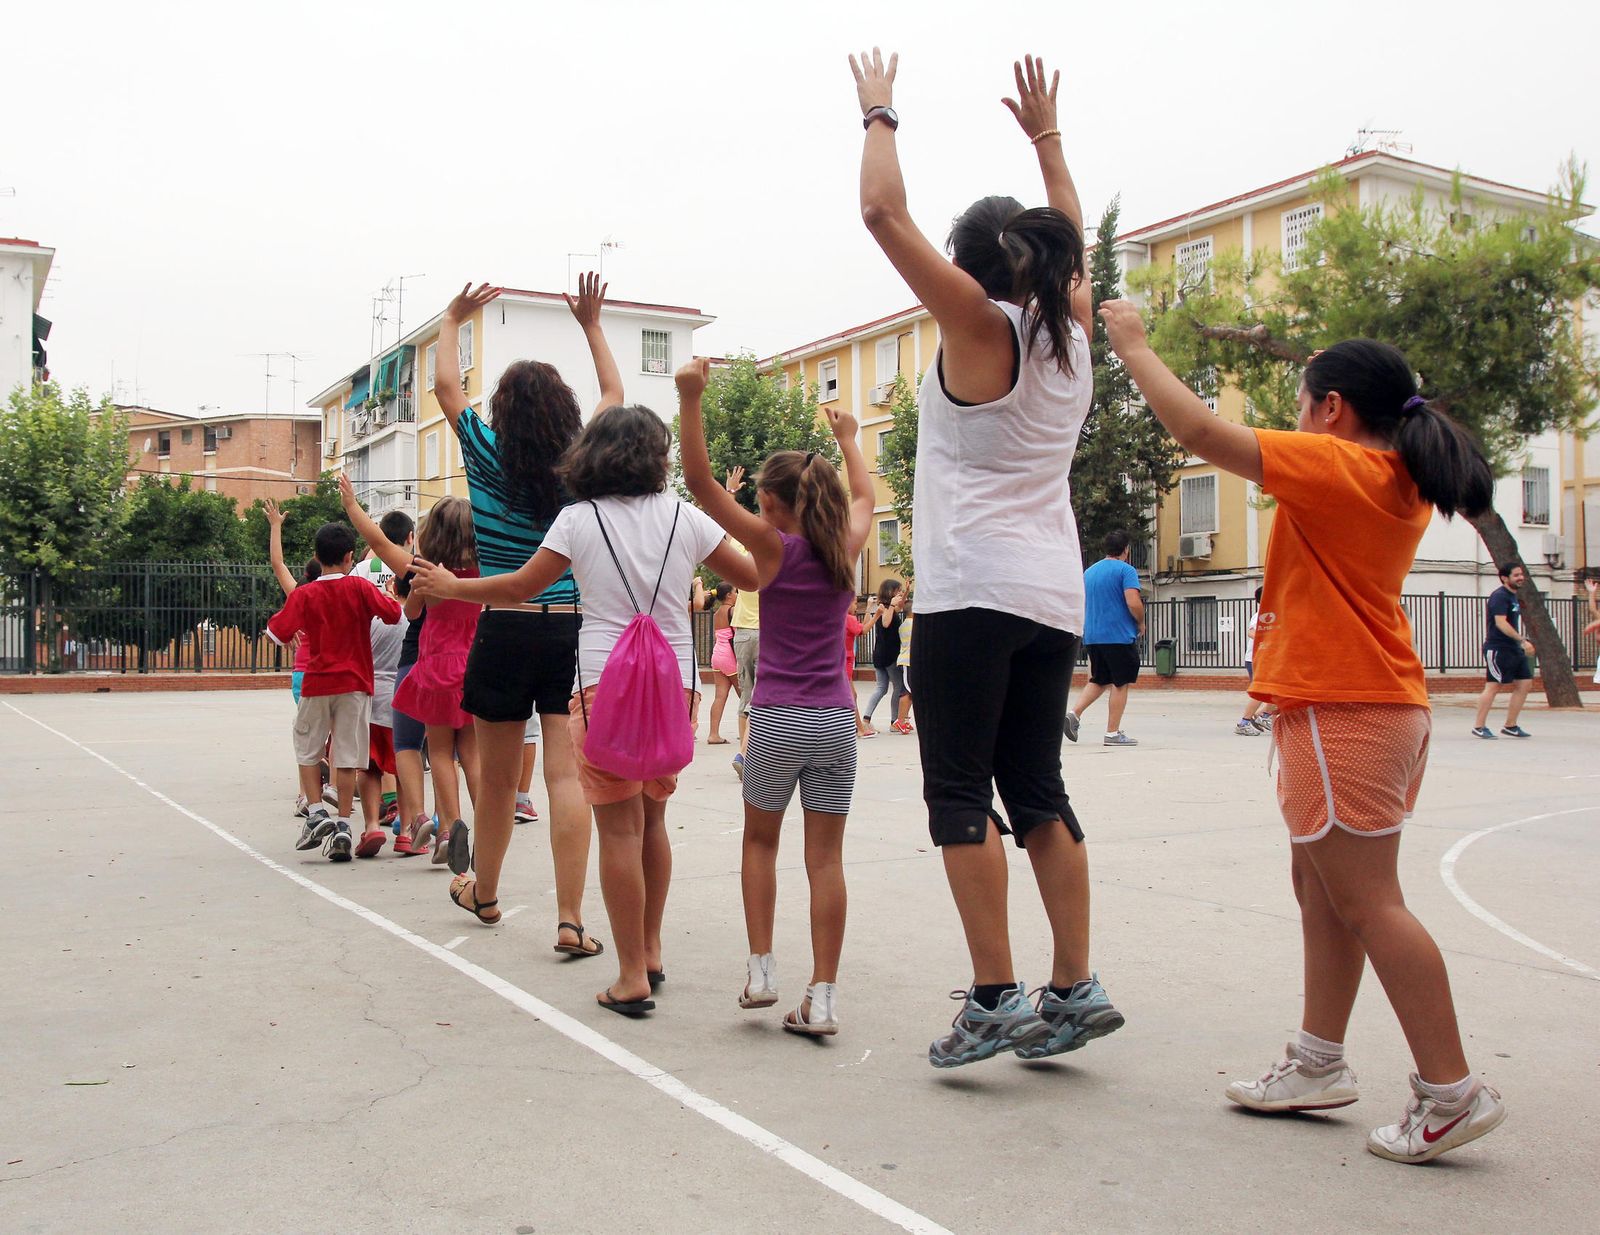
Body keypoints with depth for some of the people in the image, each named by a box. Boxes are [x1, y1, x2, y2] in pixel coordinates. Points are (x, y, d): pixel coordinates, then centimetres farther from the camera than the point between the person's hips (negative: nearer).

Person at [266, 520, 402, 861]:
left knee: (308, 750, 17)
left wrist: (282, 613, 11)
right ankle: (343, 824, 0)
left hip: (316, 684, 1)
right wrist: (390, 595, 9)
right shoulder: (359, 588, -5)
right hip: (354, 683, 0)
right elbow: (394, 614, -11)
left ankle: (316, 813, 5)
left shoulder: (303, 595, -2)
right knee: (346, 758, 2)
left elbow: (277, 633, -8)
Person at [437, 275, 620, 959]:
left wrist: (451, 322, 29)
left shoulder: (489, 460, -1)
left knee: (500, 778, 14)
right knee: (567, 774, -4)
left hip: (507, 629, 0)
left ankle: (483, 892, 36)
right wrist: (592, 326, 33)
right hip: (575, 630, 1)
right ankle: (570, 920, -8)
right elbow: (614, 394, 22)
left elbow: (447, 386, 15)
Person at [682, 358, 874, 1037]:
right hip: (835, 720, 3)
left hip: (778, 720, -3)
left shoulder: (774, 545, -6)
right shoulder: (844, 546, 5)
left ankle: (760, 968, 12)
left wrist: (690, 398, -15)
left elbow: (699, 481, -12)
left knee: (760, 842, 18)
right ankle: (822, 997, 5)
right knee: (825, 857, 4)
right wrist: (847, 438, 42)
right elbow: (865, 497, 28)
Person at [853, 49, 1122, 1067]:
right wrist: (1046, 135, 39)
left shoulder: (980, 322, -4)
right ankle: (1076, 989, 10)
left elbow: (885, 212, -4)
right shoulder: (1070, 327, 13)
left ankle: (996, 998, -7)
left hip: (974, 590, -7)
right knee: (1037, 791, 11)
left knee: (960, 791, -4)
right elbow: (1071, 238, 33)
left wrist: (880, 114, 10)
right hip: (1056, 593, 7)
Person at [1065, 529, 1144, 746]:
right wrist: (1141, 624, -1)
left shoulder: (1089, 571, 14)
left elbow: (1081, 604, 19)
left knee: (1099, 680, 16)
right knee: (1120, 683, 1)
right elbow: (1133, 603, -18)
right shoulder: (1126, 570, -7)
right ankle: (1113, 733, 1)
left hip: (1092, 636, 6)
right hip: (1120, 636, -6)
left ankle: (1074, 713, -3)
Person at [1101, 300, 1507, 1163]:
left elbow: (1198, 431, -17)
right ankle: (1318, 1064, 24)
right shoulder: (1399, 483, 12)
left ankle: (1451, 1092, 1)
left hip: (1341, 712, -10)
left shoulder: (1338, 466, -15)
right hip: (1379, 705, 10)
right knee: (1321, 888, 15)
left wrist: (1134, 346, -5)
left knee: (1366, 901, -5)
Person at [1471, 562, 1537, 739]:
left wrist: (1520, 643, 23)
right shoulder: (1500, 596, -13)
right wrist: (1522, 641, -26)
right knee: (1493, 686, -8)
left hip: (1514, 649, 10)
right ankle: (1479, 726, -1)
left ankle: (1510, 726, 13)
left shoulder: (1513, 596, 18)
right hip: (1498, 649, -10)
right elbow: (1501, 623, -24)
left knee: (1525, 683, 6)